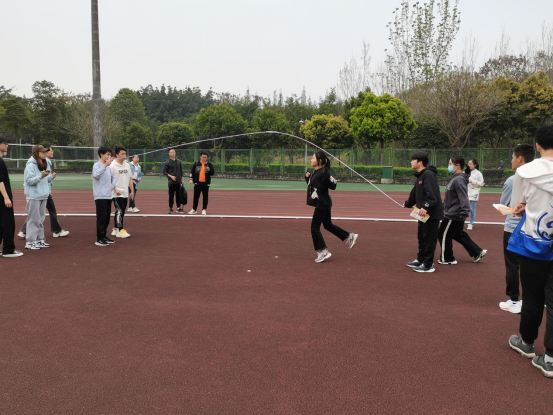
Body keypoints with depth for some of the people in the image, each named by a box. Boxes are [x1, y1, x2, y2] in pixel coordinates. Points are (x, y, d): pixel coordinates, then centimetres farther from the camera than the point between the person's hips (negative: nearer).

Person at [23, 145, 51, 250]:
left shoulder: (44, 165, 13)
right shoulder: (31, 165, -10)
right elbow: (29, 180, -15)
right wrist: (41, 176, -25)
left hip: (43, 196, 8)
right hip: (33, 196, -8)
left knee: (41, 219, 12)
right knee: (33, 219, -5)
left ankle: (40, 239, 19)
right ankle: (30, 242, 0)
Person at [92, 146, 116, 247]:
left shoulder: (108, 166, 16)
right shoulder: (97, 165, -8)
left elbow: (112, 177, 28)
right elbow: (96, 175, -28)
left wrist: (112, 186, 11)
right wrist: (105, 165, -31)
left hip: (108, 196, 8)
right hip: (100, 197, -8)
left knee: (107, 217, 12)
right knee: (101, 218, -7)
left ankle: (104, 236, 22)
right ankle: (99, 239, -1)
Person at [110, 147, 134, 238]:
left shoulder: (127, 165, 10)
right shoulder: (112, 166, -10)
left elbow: (130, 179, 14)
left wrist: (132, 191, 10)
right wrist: (115, 190, -20)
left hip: (125, 193, 7)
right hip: (117, 194, -7)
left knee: (121, 211, 12)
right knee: (120, 211, -11)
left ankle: (115, 229, 23)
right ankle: (120, 230, -6)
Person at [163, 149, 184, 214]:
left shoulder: (179, 161, 9)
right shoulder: (167, 162, -2)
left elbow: (181, 171, 13)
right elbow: (164, 172, -2)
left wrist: (182, 179, 8)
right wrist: (170, 176, -15)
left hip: (178, 182, 3)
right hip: (171, 182, -3)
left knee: (178, 195, 7)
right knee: (171, 195, 2)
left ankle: (178, 208, 16)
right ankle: (170, 208, 11)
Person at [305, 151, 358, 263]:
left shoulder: (324, 173, -18)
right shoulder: (315, 172, 10)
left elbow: (333, 186, -18)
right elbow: (311, 183, 23)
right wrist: (307, 176, 7)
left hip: (322, 204, -10)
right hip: (323, 203, 10)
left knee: (314, 227, -4)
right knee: (328, 225, 20)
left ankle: (323, 251, 4)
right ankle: (350, 237, 30)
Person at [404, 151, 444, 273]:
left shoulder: (428, 174, -17)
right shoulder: (419, 176, 13)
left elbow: (432, 194, -28)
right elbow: (415, 194, 26)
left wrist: (425, 206, -35)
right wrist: (407, 204, 37)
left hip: (431, 213, -10)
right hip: (423, 213, 10)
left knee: (429, 239, -2)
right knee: (421, 237, 18)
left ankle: (428, 265, 6)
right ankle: (420, 260, 30)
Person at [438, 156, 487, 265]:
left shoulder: (458, 180, -20)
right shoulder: (456, 178, 11)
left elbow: (463, 197, -28)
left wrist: (464, 212, -33)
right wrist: (444, 206, 27)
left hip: (453, 215, -10)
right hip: (456, 214, 10)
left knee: (443, 235, 3)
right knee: (459, 235, 20)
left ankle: (447, 259, 16)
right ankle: (478, 252, 26)